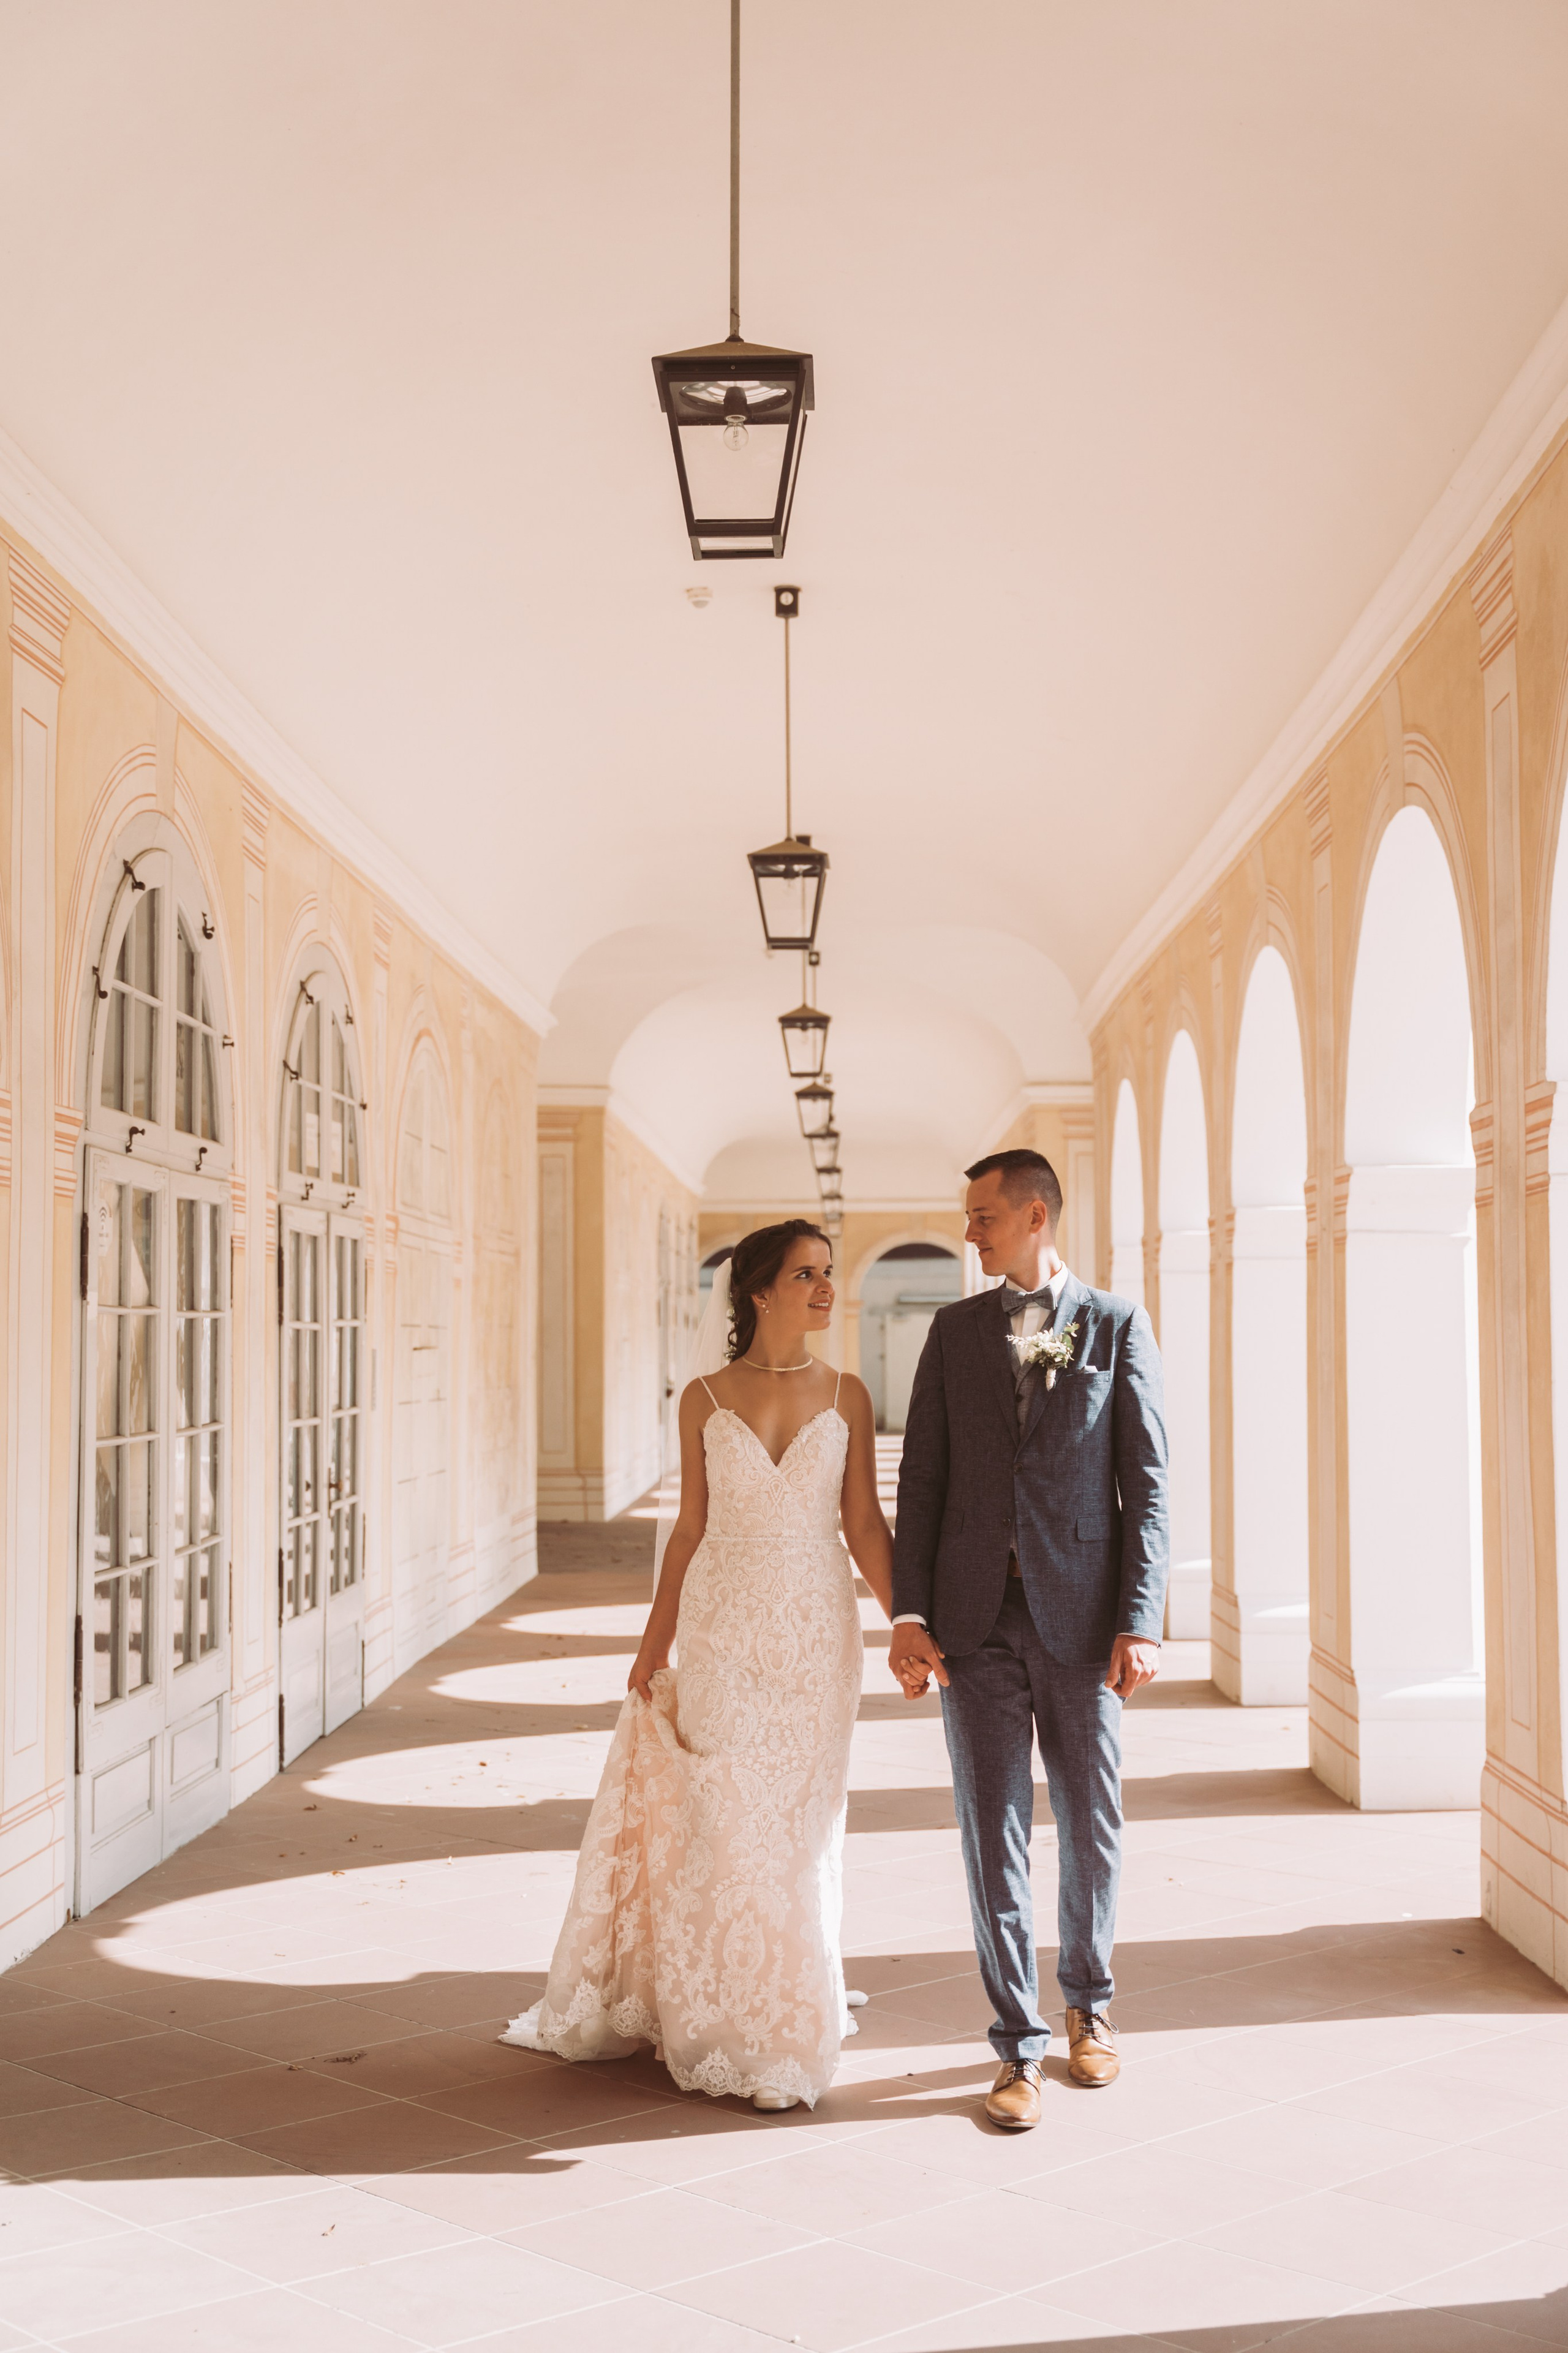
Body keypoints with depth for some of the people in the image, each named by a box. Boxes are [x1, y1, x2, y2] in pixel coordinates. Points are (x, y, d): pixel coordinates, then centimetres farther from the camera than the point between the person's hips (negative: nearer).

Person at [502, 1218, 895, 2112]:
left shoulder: (846, 1395, 1)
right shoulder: (706, 1398, 0)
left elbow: (864, 1524, 2)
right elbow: (691, 1526, 5)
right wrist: (657, 1641, 6)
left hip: (817, 1634, 1)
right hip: (725, 1628, 0)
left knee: (801, 1825, 7)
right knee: (724, 1823, 1)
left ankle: (794, 2019, 22)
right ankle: (733, 2029, 15)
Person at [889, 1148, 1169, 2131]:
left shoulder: (1118, 1327, 1)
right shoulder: (956, 1330, 9)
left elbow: (1147, 1485, -2)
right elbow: (923, 1479, 7)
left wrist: (1141, 1624, -10)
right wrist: (909, 1613, -2)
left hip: (1079, 1613, -1)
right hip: (978, 1616, 2)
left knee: (1091, 1826, 10)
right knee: (993, 1830, 1)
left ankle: (1090, 2000, 34)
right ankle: (1022, 2047, 11)